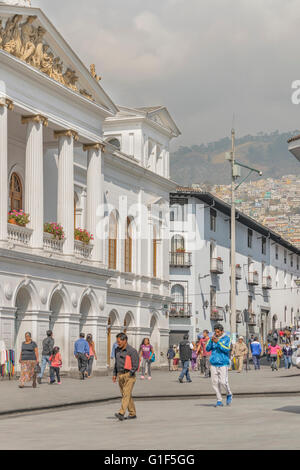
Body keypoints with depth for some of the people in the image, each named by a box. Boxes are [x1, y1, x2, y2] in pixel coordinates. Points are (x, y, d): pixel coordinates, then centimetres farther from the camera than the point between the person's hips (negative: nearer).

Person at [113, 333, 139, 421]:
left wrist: (129, 375, -16)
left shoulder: (132, 351, -10)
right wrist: (114, 374, 14)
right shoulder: (117, 350, 12)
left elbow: (135, 365, -11)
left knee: (126, 394, -13)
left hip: (129, 375, -7)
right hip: (120, 375, 7)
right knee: (125, 395, 10)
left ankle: (121, 413, -23)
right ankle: (132, 413, 19)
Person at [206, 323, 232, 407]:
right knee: (215, 383, 1)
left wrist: (218, 342, -23)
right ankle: (219, 401, 9)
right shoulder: (213, 338, 9)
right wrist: (211, 341, -14)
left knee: (223, 382, -12)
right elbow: (208, 349, 2)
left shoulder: (227, 339, 0)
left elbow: (227, 349, -14)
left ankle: (229, 395, 16)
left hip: (223, 364, -3)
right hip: (214, 363, 3)